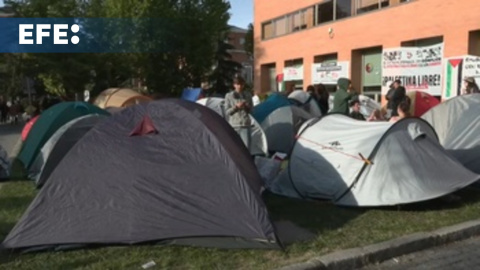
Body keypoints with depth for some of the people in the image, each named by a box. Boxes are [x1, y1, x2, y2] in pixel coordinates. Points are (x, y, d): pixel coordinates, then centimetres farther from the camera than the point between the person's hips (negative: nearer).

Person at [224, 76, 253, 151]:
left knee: (246, 147, -10)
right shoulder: (229, 96, 1)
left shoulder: (248, 95, 5)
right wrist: (236, 107, -17)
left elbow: (251, 110, 10)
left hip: (245, 125, 0)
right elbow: (227, 111, -1)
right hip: (233, 125, 0)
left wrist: (247, 107, -12)